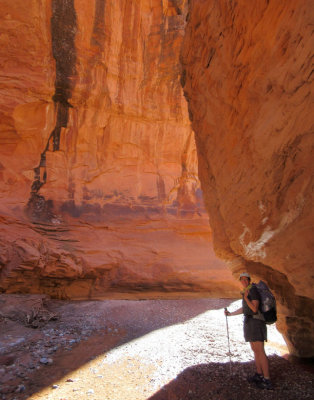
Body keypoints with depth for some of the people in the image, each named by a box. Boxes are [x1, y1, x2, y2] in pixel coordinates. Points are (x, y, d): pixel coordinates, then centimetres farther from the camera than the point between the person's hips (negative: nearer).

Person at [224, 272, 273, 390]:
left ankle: (267, 380, -4)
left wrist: (246, 298, -25)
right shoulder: (245, 292, 15)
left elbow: (254, 309, -20)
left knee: (260, 351, -8)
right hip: (249, 322, 10)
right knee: (255, 350, 13)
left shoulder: (253, 290, -14)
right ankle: (259, 375, 21)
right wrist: (230, 314, 23)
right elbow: (243, 309, 23)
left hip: (255, 321, -10)